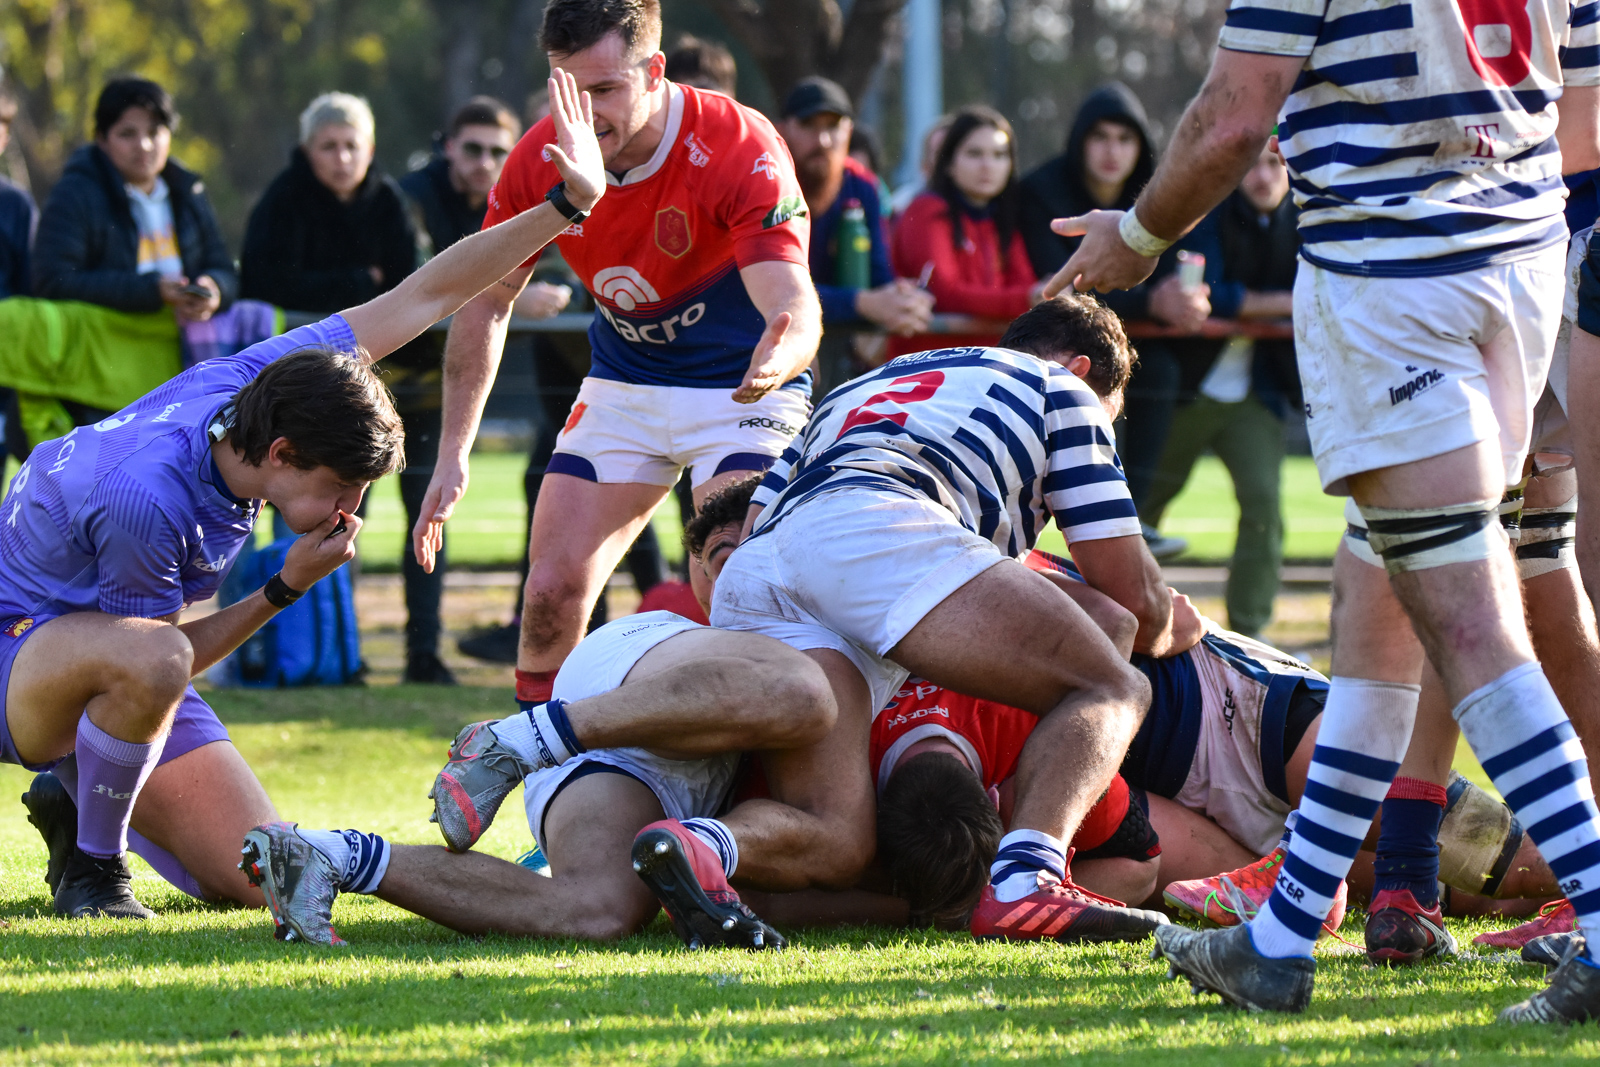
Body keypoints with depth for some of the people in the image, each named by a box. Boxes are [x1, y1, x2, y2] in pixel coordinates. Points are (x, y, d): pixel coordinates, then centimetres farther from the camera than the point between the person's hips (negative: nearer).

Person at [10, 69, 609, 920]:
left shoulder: (256, 376, -13)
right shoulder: (148, 498, -34)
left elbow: (429, 293, -6)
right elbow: (163, 655, -18)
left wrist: (569, 204, -8)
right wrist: (287, 589, -21)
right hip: (23, 649, -8)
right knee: (149, 661, -42)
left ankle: (82, 795, 23)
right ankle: (90, 859, -16)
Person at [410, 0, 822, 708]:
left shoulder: (741, 152, -28)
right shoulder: (541, 160, -14)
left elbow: (793, 305, -38)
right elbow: (485, 303, -1)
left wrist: (777, 359, -63)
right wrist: (453, 453, -6)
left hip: (744, 391, -4)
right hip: (622, 381, 4)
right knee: (553, 589, -2)